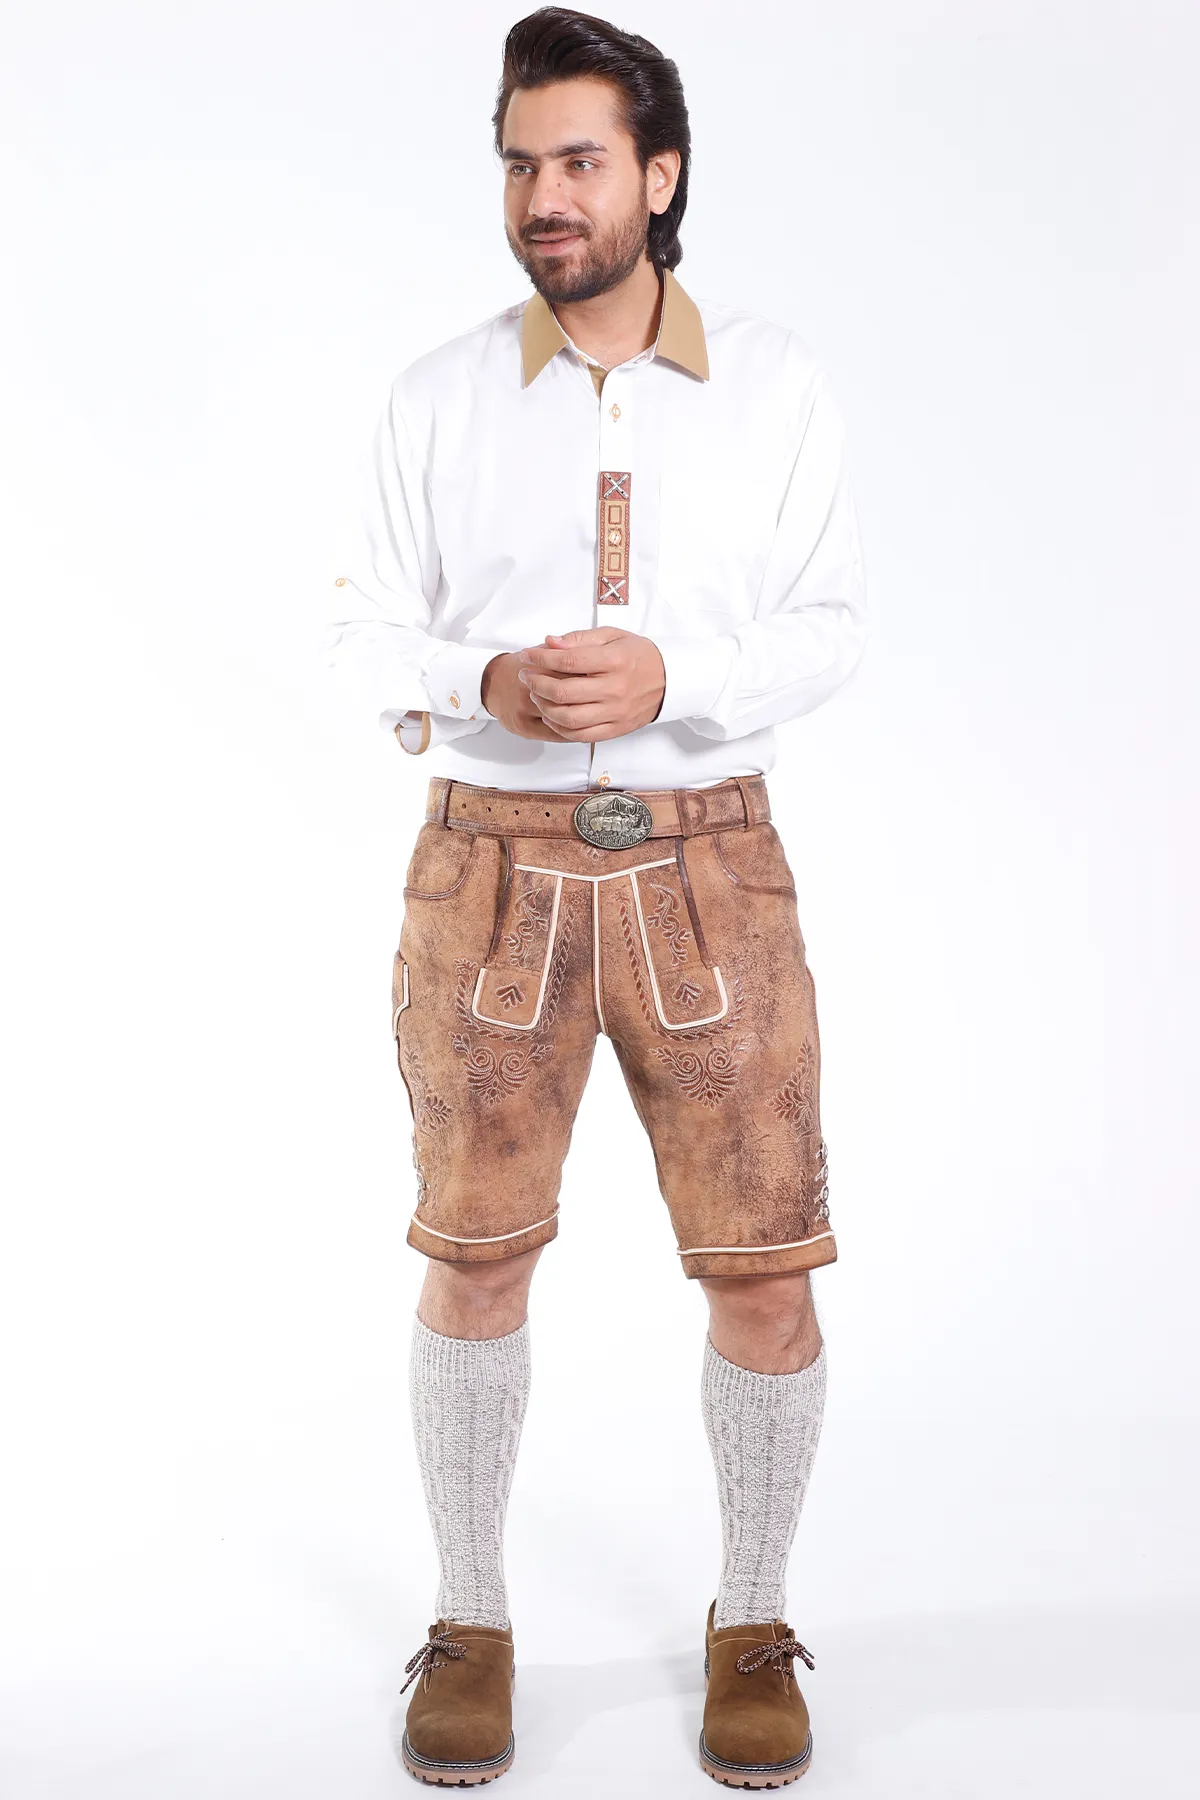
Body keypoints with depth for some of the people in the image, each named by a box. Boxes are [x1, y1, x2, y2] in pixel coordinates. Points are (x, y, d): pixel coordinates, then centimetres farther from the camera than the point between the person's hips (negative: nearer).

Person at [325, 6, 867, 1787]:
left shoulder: (777, 382, 2)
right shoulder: (439, 396, 3)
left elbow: (827, 625, 1)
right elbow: (370, 632, 5)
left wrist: (669, 678, -18)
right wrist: (488, 682, -16)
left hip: (707, 860, 0)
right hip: (493, 859, 1)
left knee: (767, 1274, 1)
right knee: (474, 1258, 8)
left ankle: (753, 1627, 25)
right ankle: (473, 1623, 28)